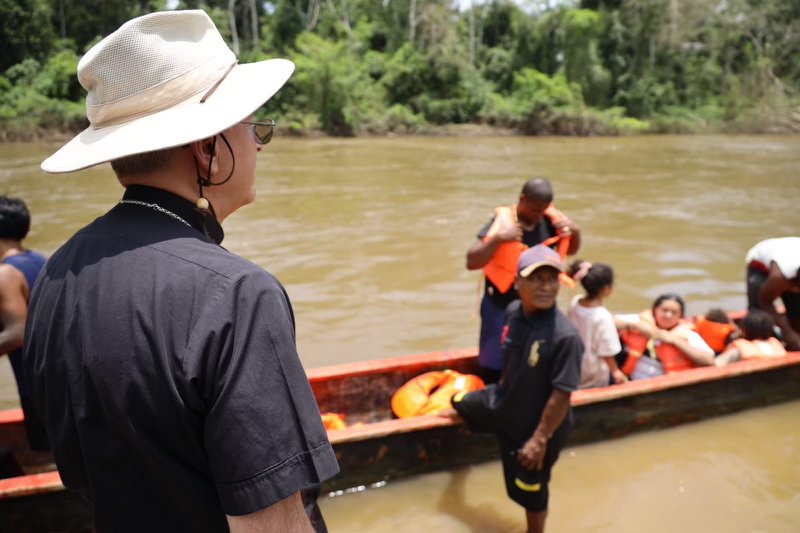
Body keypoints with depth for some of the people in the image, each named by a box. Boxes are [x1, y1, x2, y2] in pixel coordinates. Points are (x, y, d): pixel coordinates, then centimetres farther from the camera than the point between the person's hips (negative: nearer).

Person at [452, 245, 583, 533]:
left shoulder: (566, 336, -34)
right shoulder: (514, 312, -13)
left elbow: (561, 395, -28)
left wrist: (540, 439, -22)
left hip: (535, 425, -6)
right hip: (503, 402, 7)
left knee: (530, 493, 15)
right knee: (460, 402, 31)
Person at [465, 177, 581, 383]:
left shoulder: (550, 220, -5)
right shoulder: (503, 221, -19)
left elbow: (570, 251, 13)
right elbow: (471, 262, -24)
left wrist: (575, 232, -8)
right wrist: (497, 239, -37)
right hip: (502, 307, -5)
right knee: (494, 368, 5)